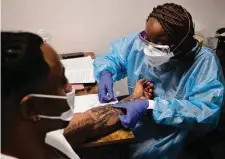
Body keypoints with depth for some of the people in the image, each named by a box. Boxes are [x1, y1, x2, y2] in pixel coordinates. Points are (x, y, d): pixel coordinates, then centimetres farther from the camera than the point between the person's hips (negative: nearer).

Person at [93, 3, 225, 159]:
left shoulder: (204, 61, -22)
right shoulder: (139, 41, -10)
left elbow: (208, 113, -28)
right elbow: (111, 57, 4)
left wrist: (152, 106, -35)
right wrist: (106, 74, -20)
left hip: (169, 131, -3)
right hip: (134, 118, 4)